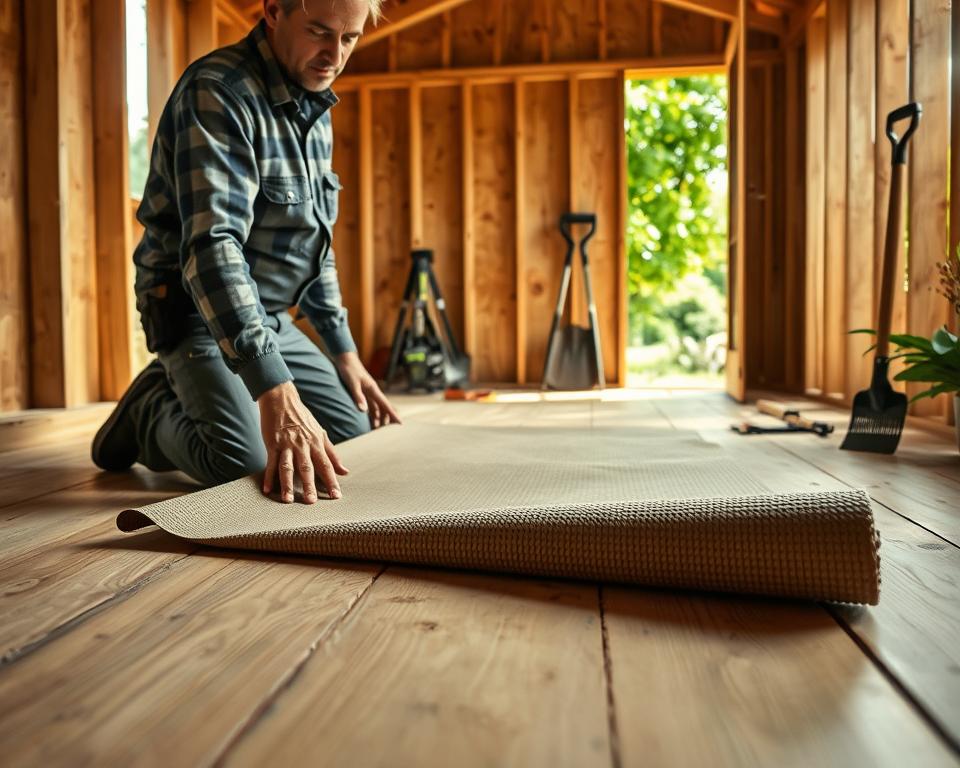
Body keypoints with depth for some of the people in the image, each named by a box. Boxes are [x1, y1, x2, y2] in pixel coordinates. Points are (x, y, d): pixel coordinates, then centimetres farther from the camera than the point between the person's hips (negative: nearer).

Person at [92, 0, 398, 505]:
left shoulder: (315, 110, 7)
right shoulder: (217, 92, -20)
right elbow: (212, 245, -33)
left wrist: (345, 354, 10)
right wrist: (275, 391, -43)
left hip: (272, 319, 8)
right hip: (198, 313, -8)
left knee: (358, 437, 7)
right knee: (252, 467, -28)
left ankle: (188, 393, 18)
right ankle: (153, 410, 6)